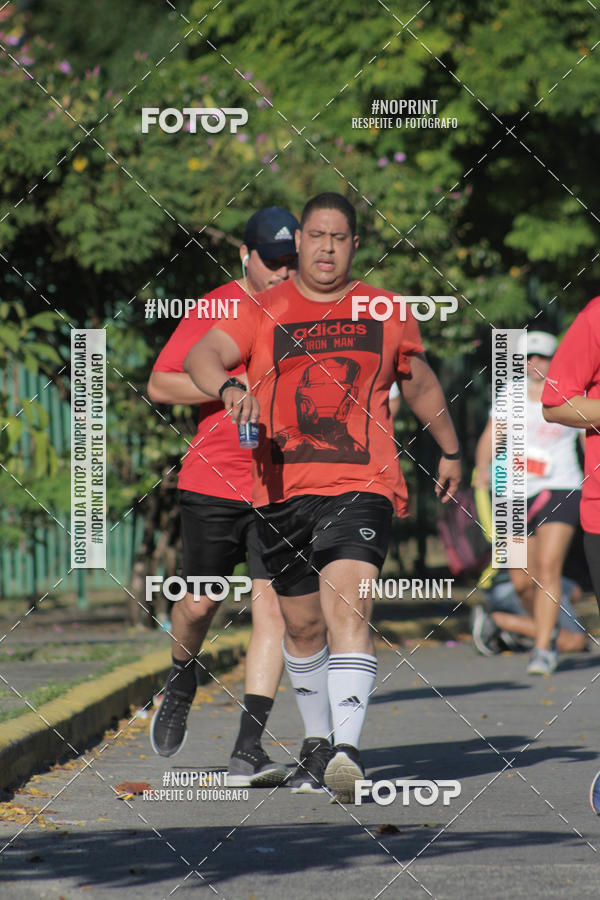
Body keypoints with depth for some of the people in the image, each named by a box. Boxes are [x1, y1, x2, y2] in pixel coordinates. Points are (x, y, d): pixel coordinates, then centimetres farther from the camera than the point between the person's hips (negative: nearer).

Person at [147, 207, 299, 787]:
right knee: (199, 604, 5)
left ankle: (248, 751, -10)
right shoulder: (216, 309, -2)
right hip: (214, 479, -1)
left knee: (272, 605, -10)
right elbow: (159, 386, -3)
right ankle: (181, 684, 39)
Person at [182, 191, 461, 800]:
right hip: (282, 488, 2)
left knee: (347, 607, -20)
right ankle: (316, 744, 30)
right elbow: (203, 354, -8)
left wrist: (450, 452, 35)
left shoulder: (386, 314, 11)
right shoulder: (263, 311, 7)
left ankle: (348, 750, -30)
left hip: (361, 485, -2)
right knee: (302, 623, 11)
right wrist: (227, 387, -29)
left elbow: (421, 386, 26)